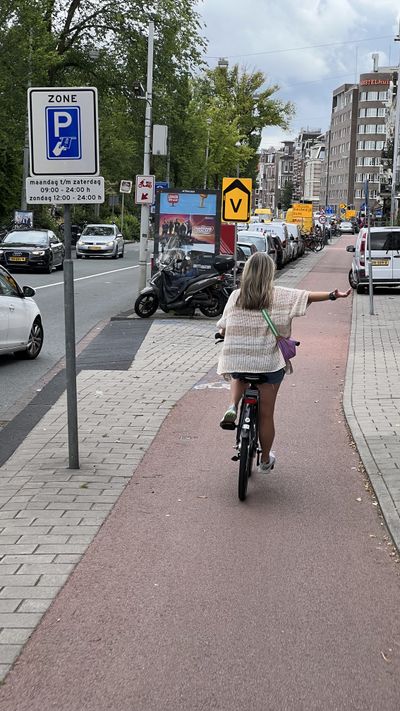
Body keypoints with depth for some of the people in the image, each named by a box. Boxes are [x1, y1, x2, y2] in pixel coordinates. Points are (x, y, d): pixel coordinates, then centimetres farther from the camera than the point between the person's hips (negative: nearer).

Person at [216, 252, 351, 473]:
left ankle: (232, 408, 9)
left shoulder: (236, 296, 1)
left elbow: (223, 329, 7)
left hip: (237, 361, 1)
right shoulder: (278, 295, -5)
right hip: (269, 362, -1)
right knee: (266, 415, 13)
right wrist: (333, 295, -14)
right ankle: (265, 459, 27)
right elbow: (308, 296, -14)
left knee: (238, 377, 38)